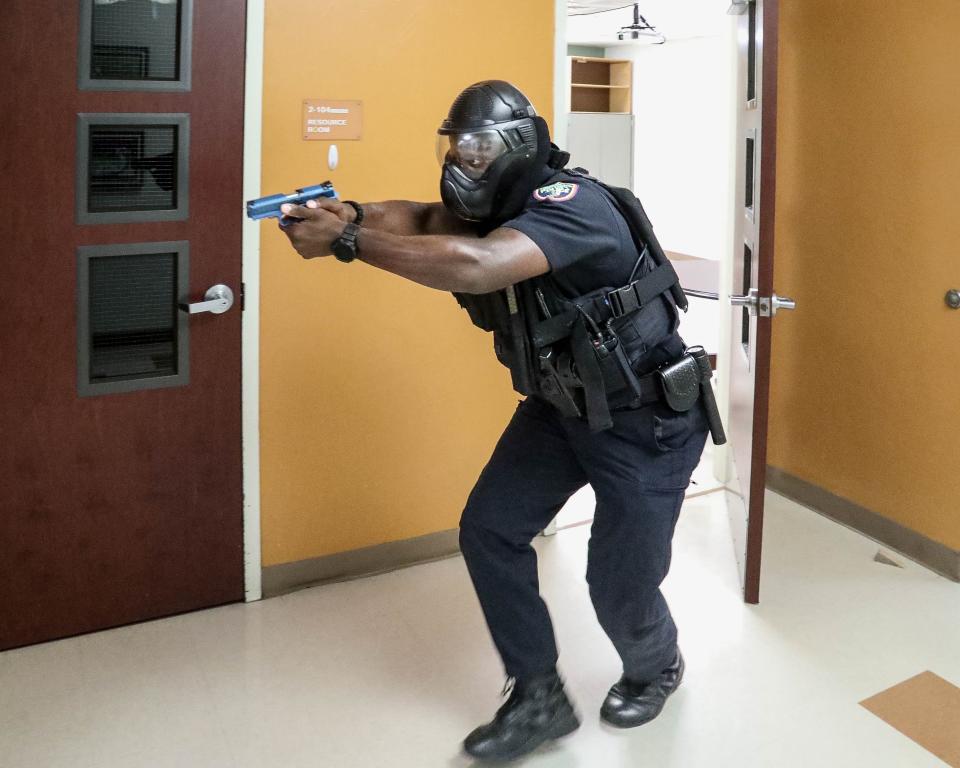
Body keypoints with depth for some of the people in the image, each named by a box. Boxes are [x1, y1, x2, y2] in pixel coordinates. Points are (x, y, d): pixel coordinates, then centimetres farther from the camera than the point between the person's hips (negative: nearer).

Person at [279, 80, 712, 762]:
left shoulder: (570, 205, -30)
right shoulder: (497, 209, -1)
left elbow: (474, 267, -46)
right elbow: (422, 220, -16)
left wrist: (347, 242, -43)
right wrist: (353, 213, -37)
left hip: (646, 417, -8)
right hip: (561, 404, 8)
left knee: (620, 582, 1)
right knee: (490, 529, -1)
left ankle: (656, 668, 37)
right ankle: (539, 699, 14)